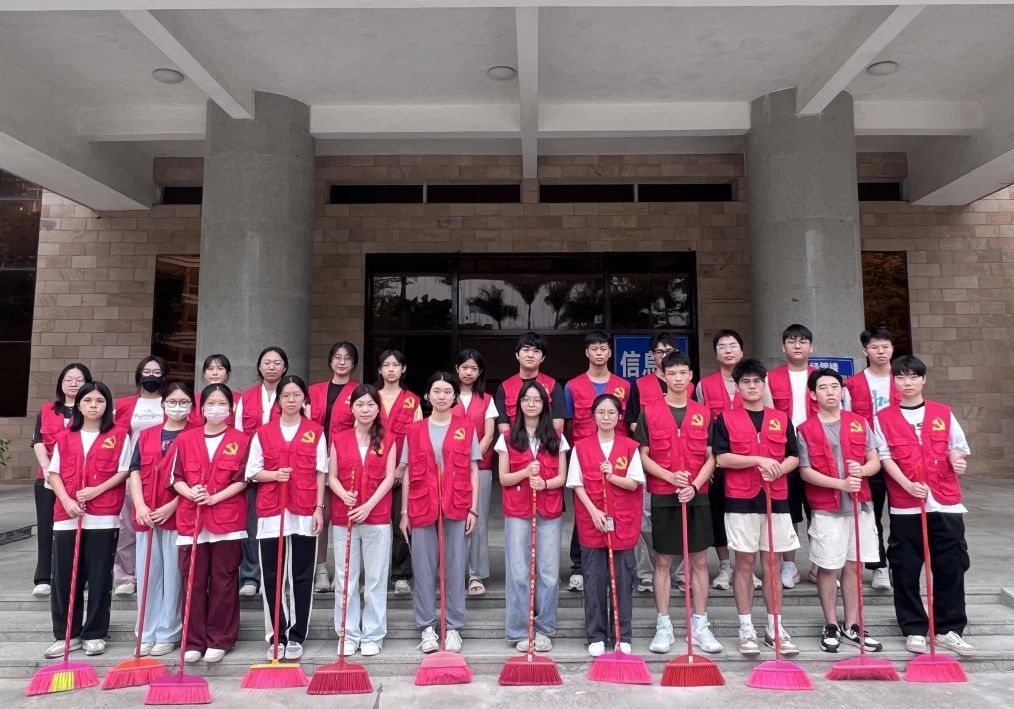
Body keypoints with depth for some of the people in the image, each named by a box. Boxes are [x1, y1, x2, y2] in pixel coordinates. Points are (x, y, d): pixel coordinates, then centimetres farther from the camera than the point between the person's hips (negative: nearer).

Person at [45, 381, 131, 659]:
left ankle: (95, 634, 16)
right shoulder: (64, 437, 10)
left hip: (103, 517, -3)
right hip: (67, 516, 3)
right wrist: (66, 500, -9)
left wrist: (98, 489, -14)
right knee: (64, 578, 7)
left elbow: (124, 471, -1)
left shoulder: (119, 435, 1)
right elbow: (54, 473, 6)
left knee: (99, 577, 4)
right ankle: (66, 634, 20)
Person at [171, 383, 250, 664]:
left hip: (228, 520, -2)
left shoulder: (241, 440, 2)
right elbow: (176, 477, 7)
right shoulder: (185, 439, 9)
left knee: (223, 582, 4)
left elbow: (242, 480, -3)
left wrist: (214, 497, -14)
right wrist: (191, 493, -12)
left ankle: (220, 640, 15)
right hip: (191, 519, 2)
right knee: (193, 581, 6)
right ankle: (194, 641, 17)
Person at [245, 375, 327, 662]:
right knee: (271, 577, 5)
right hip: (271, 513, 1)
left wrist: (319, 508, -3)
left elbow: (320, 473, 4)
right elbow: (253, 472, 6)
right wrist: (274, 474, -14)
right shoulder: (263, 432, 6)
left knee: (302, 577, 5)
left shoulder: (316, 432, 4)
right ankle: (276, 637, 18)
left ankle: (296, 637, 16)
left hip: (305, 513, -1)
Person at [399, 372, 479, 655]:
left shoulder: (466, 429, 4)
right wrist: (404, 512, 4)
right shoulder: (414, 431, 7)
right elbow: (408, 474, 8)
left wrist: (473, 509, -1)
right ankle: (427, 627, 17)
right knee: (423, 568, 5)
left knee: (455, 568, 4)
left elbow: (473, 471, 5)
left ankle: (453, 627, 15)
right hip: (422, 508, 1)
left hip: (456, 507, -1)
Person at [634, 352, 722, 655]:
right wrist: (670, 476, -15)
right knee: (663, 561, 5)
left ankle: (700, 626, 19)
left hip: (697, 495, 2)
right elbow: (643, 456, -1)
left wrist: (694, 485, -11)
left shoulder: (703, 413, 5)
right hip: (663, 496, -2)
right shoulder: (649, 411, -1)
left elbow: (710, 458, 4)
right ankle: (663, 626, 16)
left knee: (700, 560, 8)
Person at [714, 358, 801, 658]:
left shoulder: (781, 418, 11)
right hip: (741, 500, -2)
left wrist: (778, 469, -10)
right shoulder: (725, 418, 2)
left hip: (776, 498, 3)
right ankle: (746, 629, 12)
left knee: (773, 564, 8)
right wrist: (758, 460, -15)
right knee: (744, 563, 3)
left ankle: (775, 627, 19)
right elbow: (721, 457, -6)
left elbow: (794, 456, 11)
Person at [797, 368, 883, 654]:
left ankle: (852, 626, 21)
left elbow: (875, 461, 6)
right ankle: (831, 627, 17)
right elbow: (806, 472, -8)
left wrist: (862, 470, -16)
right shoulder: (805, 430, -4)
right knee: (828, 568, 3)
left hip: (860, 506, 3)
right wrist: (841, 483, -19)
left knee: (853, 565, 10)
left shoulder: (860, 423, 6)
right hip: (826, 509, -3)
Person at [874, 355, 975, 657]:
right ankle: (914, 630, 17)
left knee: (951, 567, 5)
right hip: (905, 505, -1)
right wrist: (907, 484, -17)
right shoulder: (884, 418, 2)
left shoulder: (944, 413, 9)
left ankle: (949, 629, 19)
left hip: (946, 503, 2)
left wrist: (958, 459, -11)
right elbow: (884, 456, -3)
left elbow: (958, 447, 12)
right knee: (906, 570, 4)